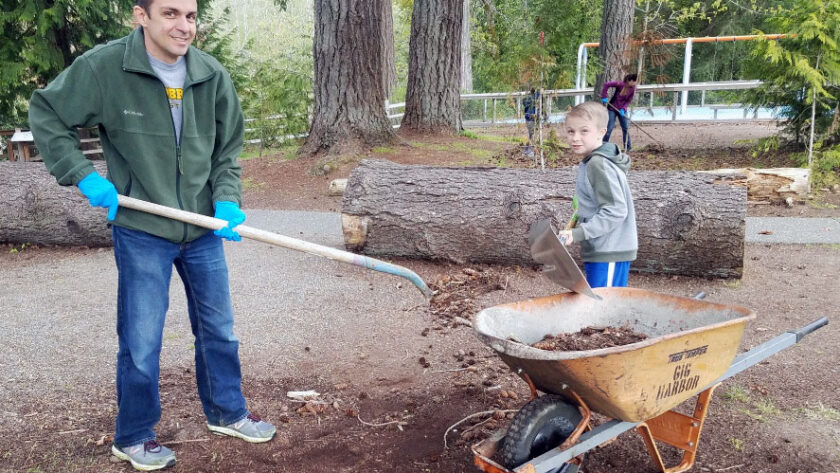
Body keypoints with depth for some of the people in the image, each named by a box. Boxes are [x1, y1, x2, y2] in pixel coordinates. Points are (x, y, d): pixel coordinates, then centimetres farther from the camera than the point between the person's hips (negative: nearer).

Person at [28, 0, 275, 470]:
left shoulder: (213, 76, -4)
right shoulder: (102, 68, -13)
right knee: (141, 343, 7)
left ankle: (227, 413, 38)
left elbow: (228, 151, 4)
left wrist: (226, 201, -12)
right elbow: (45, 113, -1)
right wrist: (82, 174, -12)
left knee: (219, 330, 17)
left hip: (203, 229, 4)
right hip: (142, 231, -4)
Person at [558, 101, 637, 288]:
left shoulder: (598, 165, -18)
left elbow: (615, 211, -22)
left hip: (609, 254, -10)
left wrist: (577, 234, -23)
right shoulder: (590, 162, 12)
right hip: (601, 251, 10)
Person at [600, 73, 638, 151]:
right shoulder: (620, 84, -21)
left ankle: (627, 147, 14)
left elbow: (629, 101, -2)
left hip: (622, 110, 4)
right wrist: (604, 97, -19)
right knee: (609, 128, -6)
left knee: (625, 128, 5)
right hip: (612, 108, -4)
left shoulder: (633, 89, -7)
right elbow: (606, 85, -18)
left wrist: (623, 109, -16)